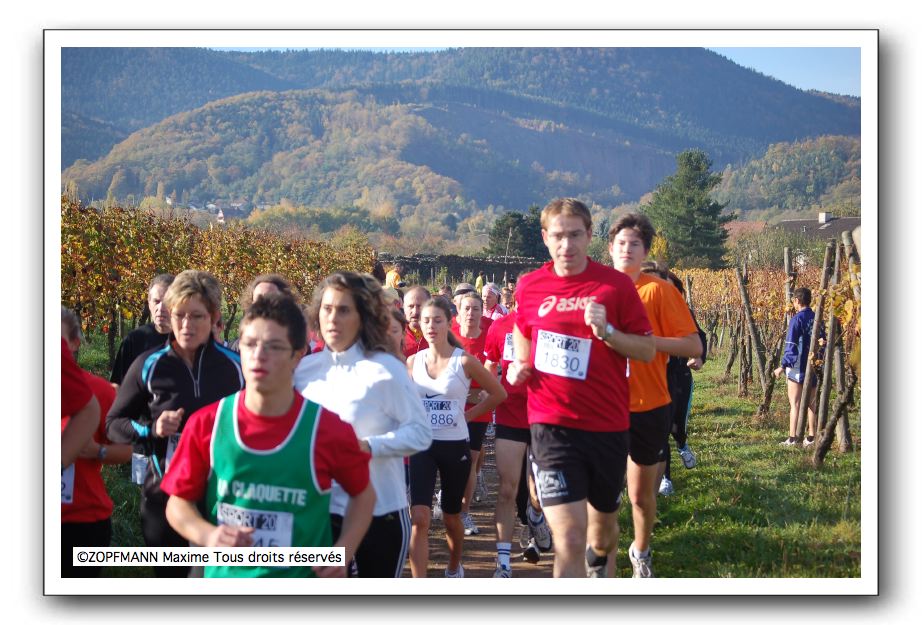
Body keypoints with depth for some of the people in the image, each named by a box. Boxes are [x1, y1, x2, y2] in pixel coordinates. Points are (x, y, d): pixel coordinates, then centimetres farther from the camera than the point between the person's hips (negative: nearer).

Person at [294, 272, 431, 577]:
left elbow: (421, 432, -11)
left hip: (380, 513, -3)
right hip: (321, 511, 4)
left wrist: (368, 446, -23)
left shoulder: (386, 369, -10)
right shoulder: (305, 369, 3)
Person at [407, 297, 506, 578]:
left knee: (451, 516, 15)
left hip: (455, 446, -1)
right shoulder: (413, 362, 1)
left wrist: (468, 415, 1)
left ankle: (454, 567, 43)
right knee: (419, 518, -14)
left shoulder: (465, 361, -7)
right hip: (422, 445, 1)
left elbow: (498, 394, 2)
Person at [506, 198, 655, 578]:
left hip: (607, 424, 1)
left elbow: (647, 350, -3)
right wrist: (520, 366, 6)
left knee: (604, 522, 21)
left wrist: (606, 331, -18)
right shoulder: (530, 286, 1)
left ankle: (599, 566, 57)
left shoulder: (617, 285, -4)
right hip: (552, 425, -1)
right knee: (569, 539, -13)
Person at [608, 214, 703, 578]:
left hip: (649, 407, -1)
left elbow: (693, 346, -11)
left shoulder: (659, 290, -6)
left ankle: (641, 552, 37)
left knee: (642, 494, 12)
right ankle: (605, 565, 14)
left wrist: (646, 340, -23)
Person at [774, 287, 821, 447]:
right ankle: (811, 438, 15)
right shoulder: (817, 318, 5)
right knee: (811, 404, 12)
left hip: (798, 368, -6)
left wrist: (782, 366, -8)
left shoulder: (797, 319, -14)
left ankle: (792, 438, -3)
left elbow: (791, 346, -15)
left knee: (795, 404, -2)